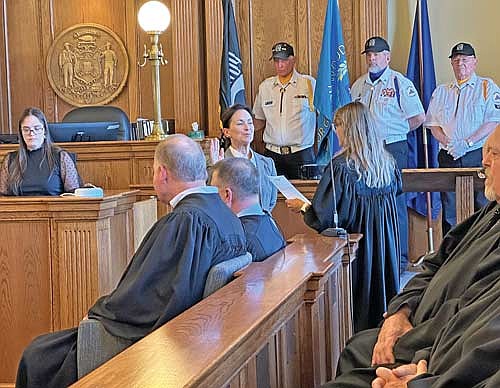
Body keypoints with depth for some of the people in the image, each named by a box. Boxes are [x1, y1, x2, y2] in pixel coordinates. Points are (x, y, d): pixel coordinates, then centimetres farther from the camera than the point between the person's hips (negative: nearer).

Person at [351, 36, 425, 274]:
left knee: (395, 204, -4)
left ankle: (399, 258, 3)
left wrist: (396, 131, 1)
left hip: (393, 150, -5)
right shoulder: (358, 85, 13)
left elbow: (418, 117, -3)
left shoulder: (400, 83, -3)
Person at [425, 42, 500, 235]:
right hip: (448, 157, 4)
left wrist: (467, 143, -14)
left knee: (482, 208, -6)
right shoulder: (441, 92, 17)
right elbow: (433, 123, 13)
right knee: (449, 210, 2)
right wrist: (447, 144, -6)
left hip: (478, 156, -3)